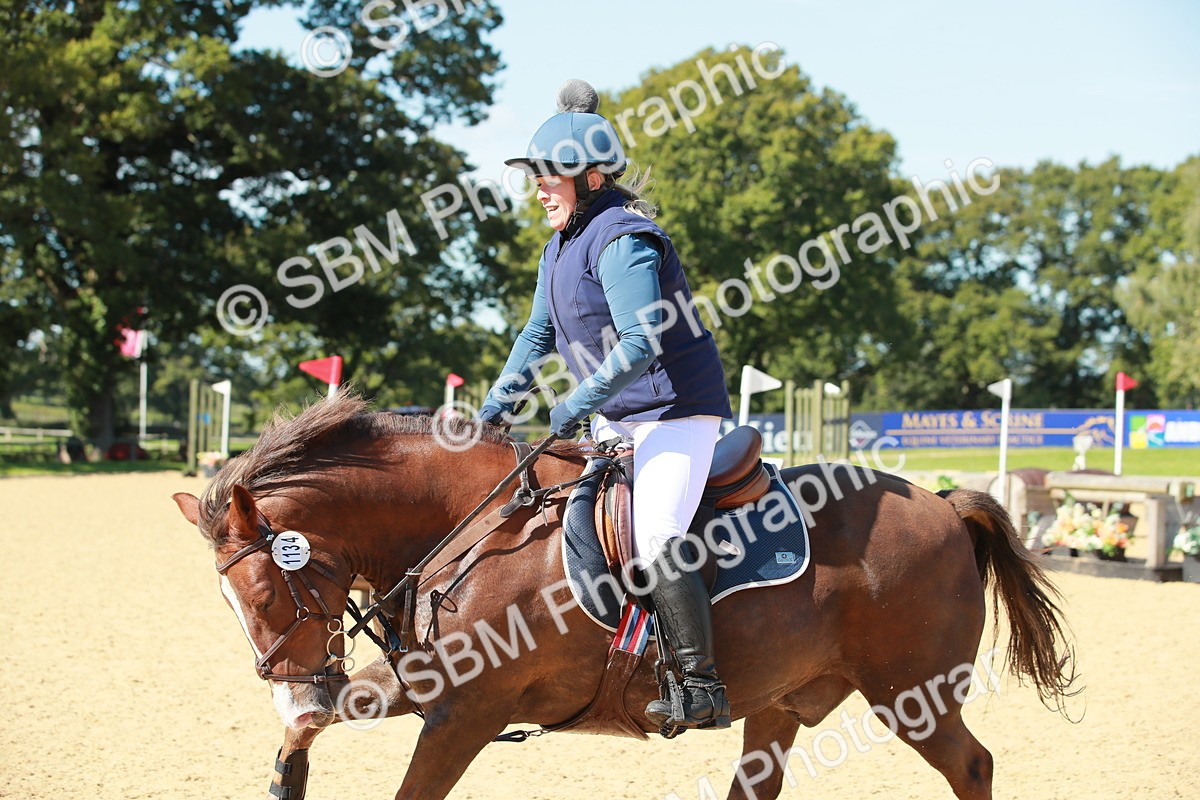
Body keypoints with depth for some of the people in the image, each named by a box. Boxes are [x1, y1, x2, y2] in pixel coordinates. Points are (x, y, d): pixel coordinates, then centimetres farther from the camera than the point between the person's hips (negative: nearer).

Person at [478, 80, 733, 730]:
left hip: (677, 410, -11)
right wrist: (498, 402, 10)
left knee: (654, 538, -23)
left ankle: (703, 690, -19)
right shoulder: (561, 247, 12)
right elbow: (539, 333, 20)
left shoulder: (621, 241, -19)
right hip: (616, 417, 11)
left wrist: (578, 404, -22)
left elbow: (641, 342, -27)